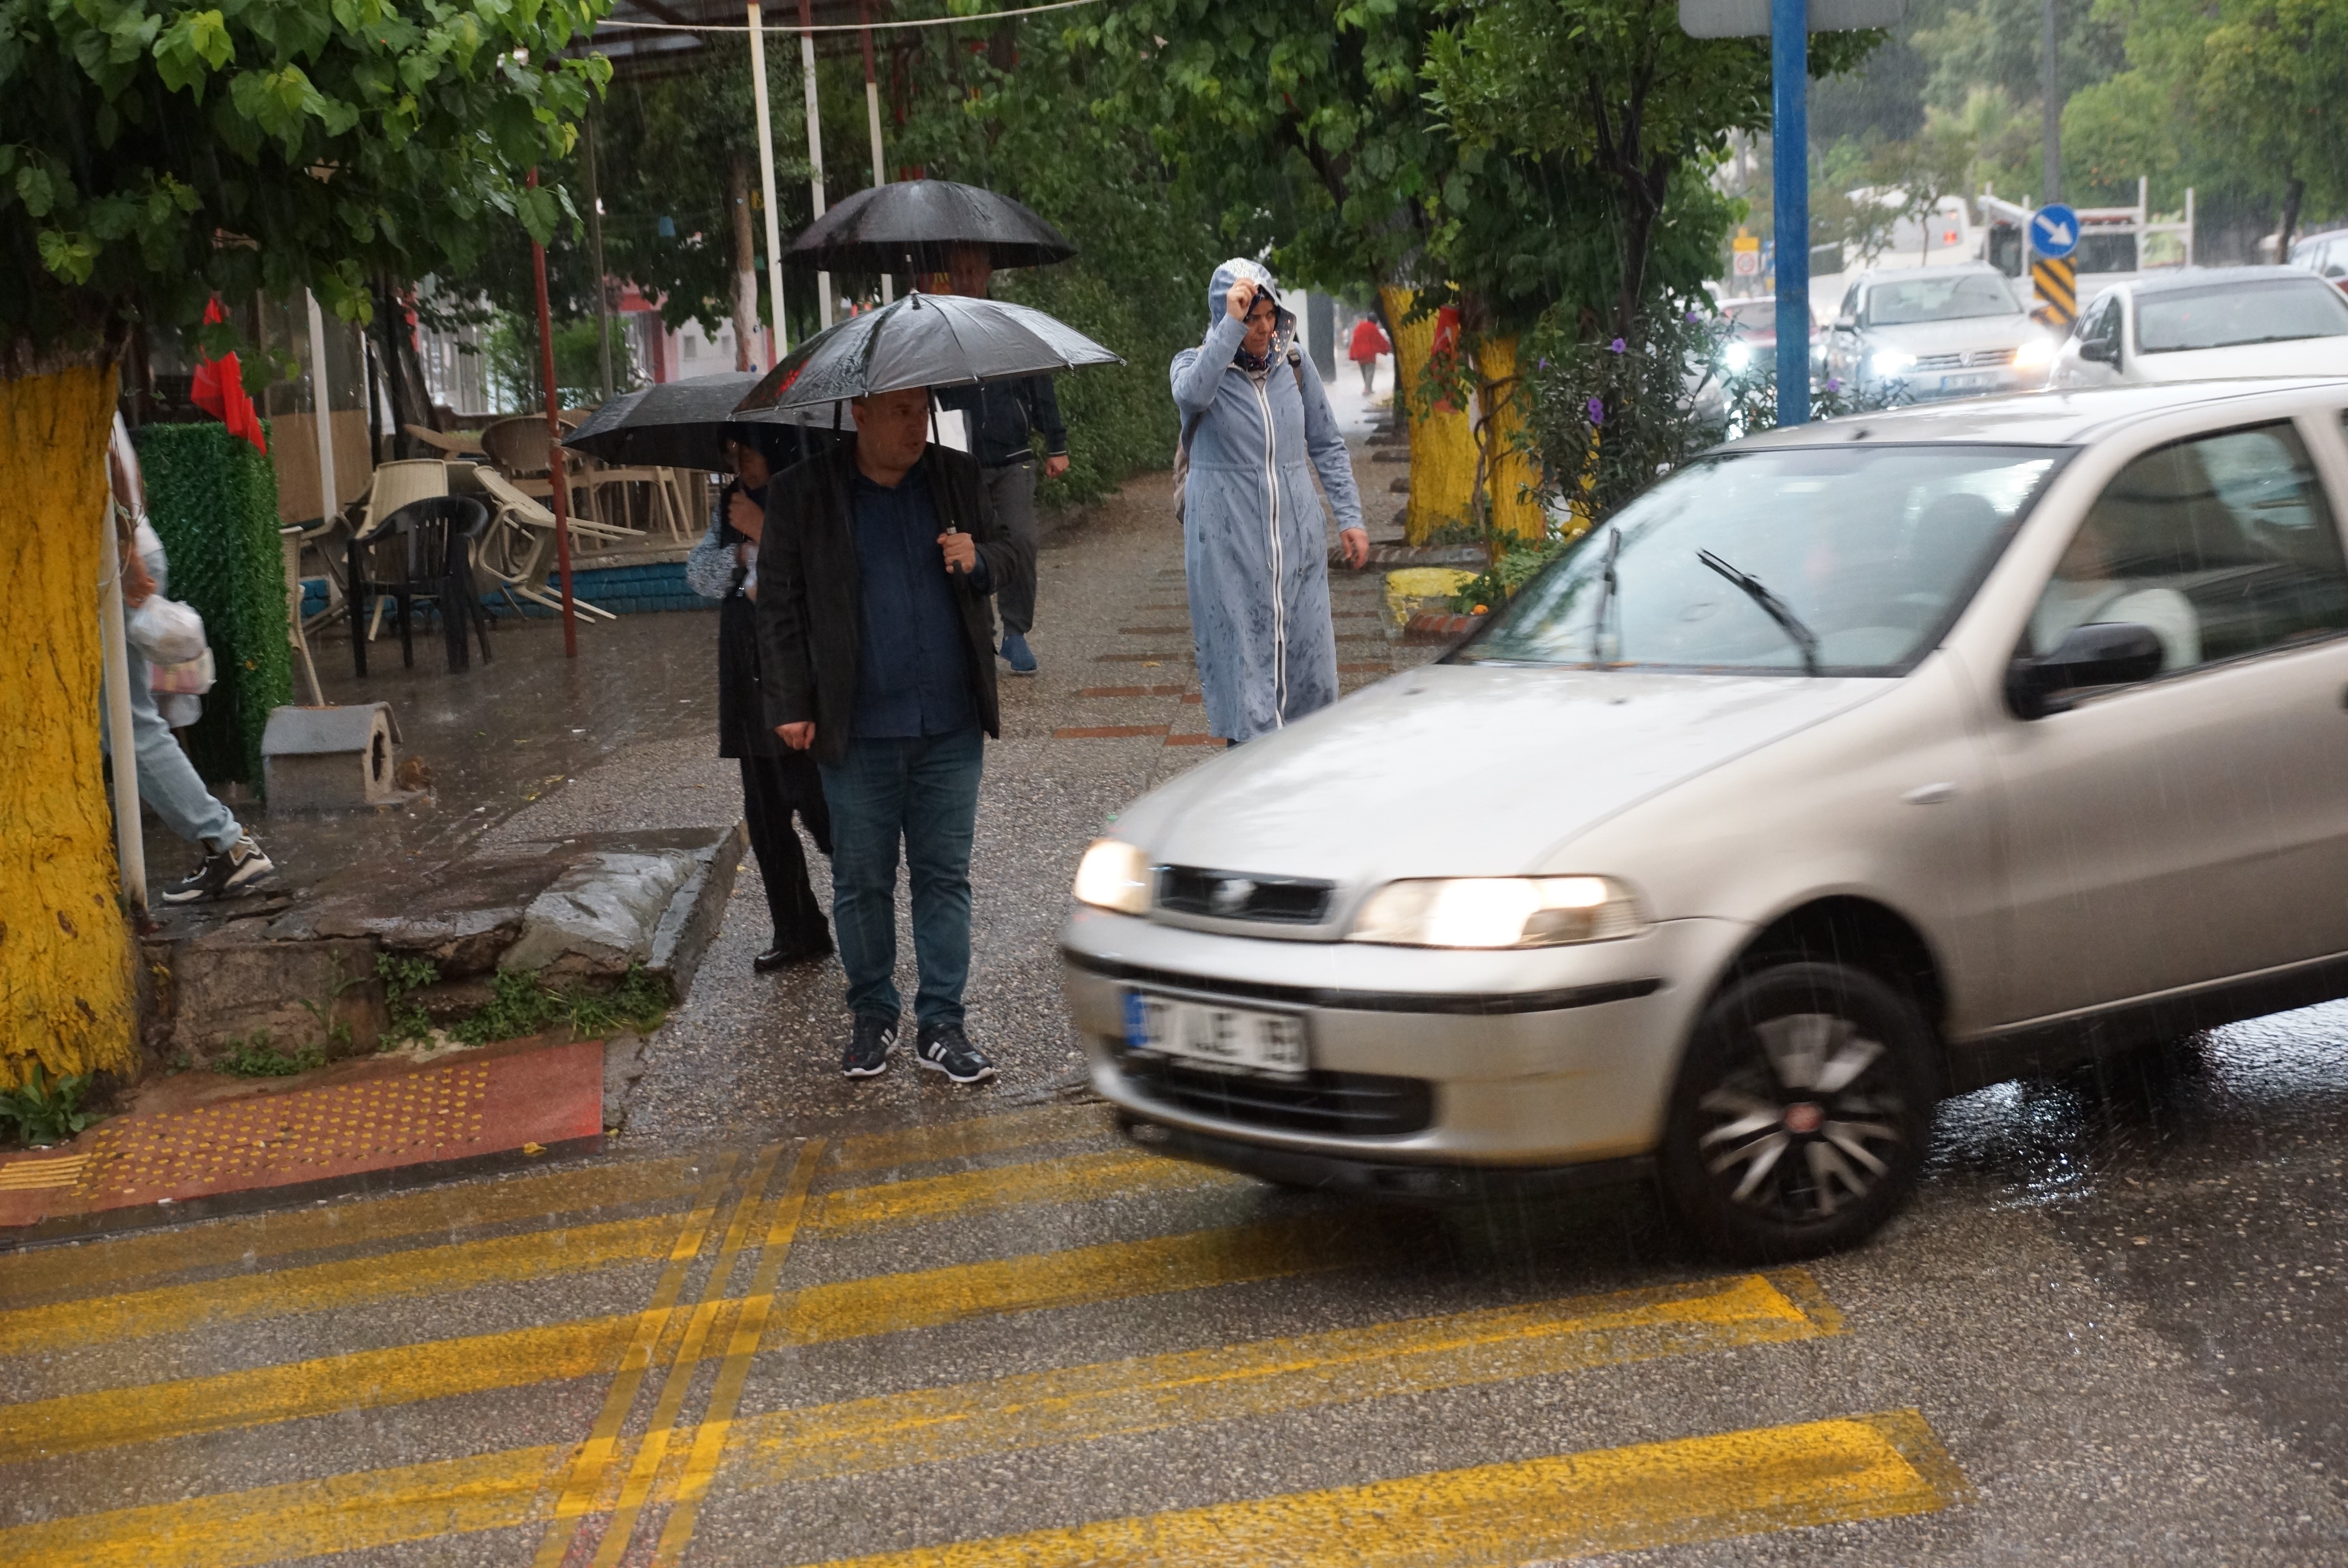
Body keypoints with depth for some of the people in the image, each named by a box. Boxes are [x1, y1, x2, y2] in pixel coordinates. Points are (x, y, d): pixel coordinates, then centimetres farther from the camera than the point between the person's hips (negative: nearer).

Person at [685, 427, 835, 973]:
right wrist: (742, 556, -11)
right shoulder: (731, 505, 14)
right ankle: (796, 933, 22)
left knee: (814, 801, -11)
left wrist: (762, 533, -19)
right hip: (748, 677, 8)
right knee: (764, 812, 11)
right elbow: (699, 570, 7)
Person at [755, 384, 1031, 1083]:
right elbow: (780, 606, 1)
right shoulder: (800, 494, 0)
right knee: (862, 881, 7)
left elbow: (1017, 555, 13)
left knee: (944, 874, 5)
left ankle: (941, 1025, 13)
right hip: (858, 732, -2)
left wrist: (979, 560, -10)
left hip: (950, 725, 2)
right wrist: (790, 706, -4)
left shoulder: (957, 478, 8)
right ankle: (872, 1017, 23)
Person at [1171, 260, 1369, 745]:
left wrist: (1349, 517, 8)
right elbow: (1191, 396, -28)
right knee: (1241, 653, -4)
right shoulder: (1197, 363, -1)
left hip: (1296, 538, 3)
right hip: (1229, 543, -3)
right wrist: (1232, 325, -28)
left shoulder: (1294, 364, 8)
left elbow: (1327, 446, 15)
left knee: (1307, 655, 4)